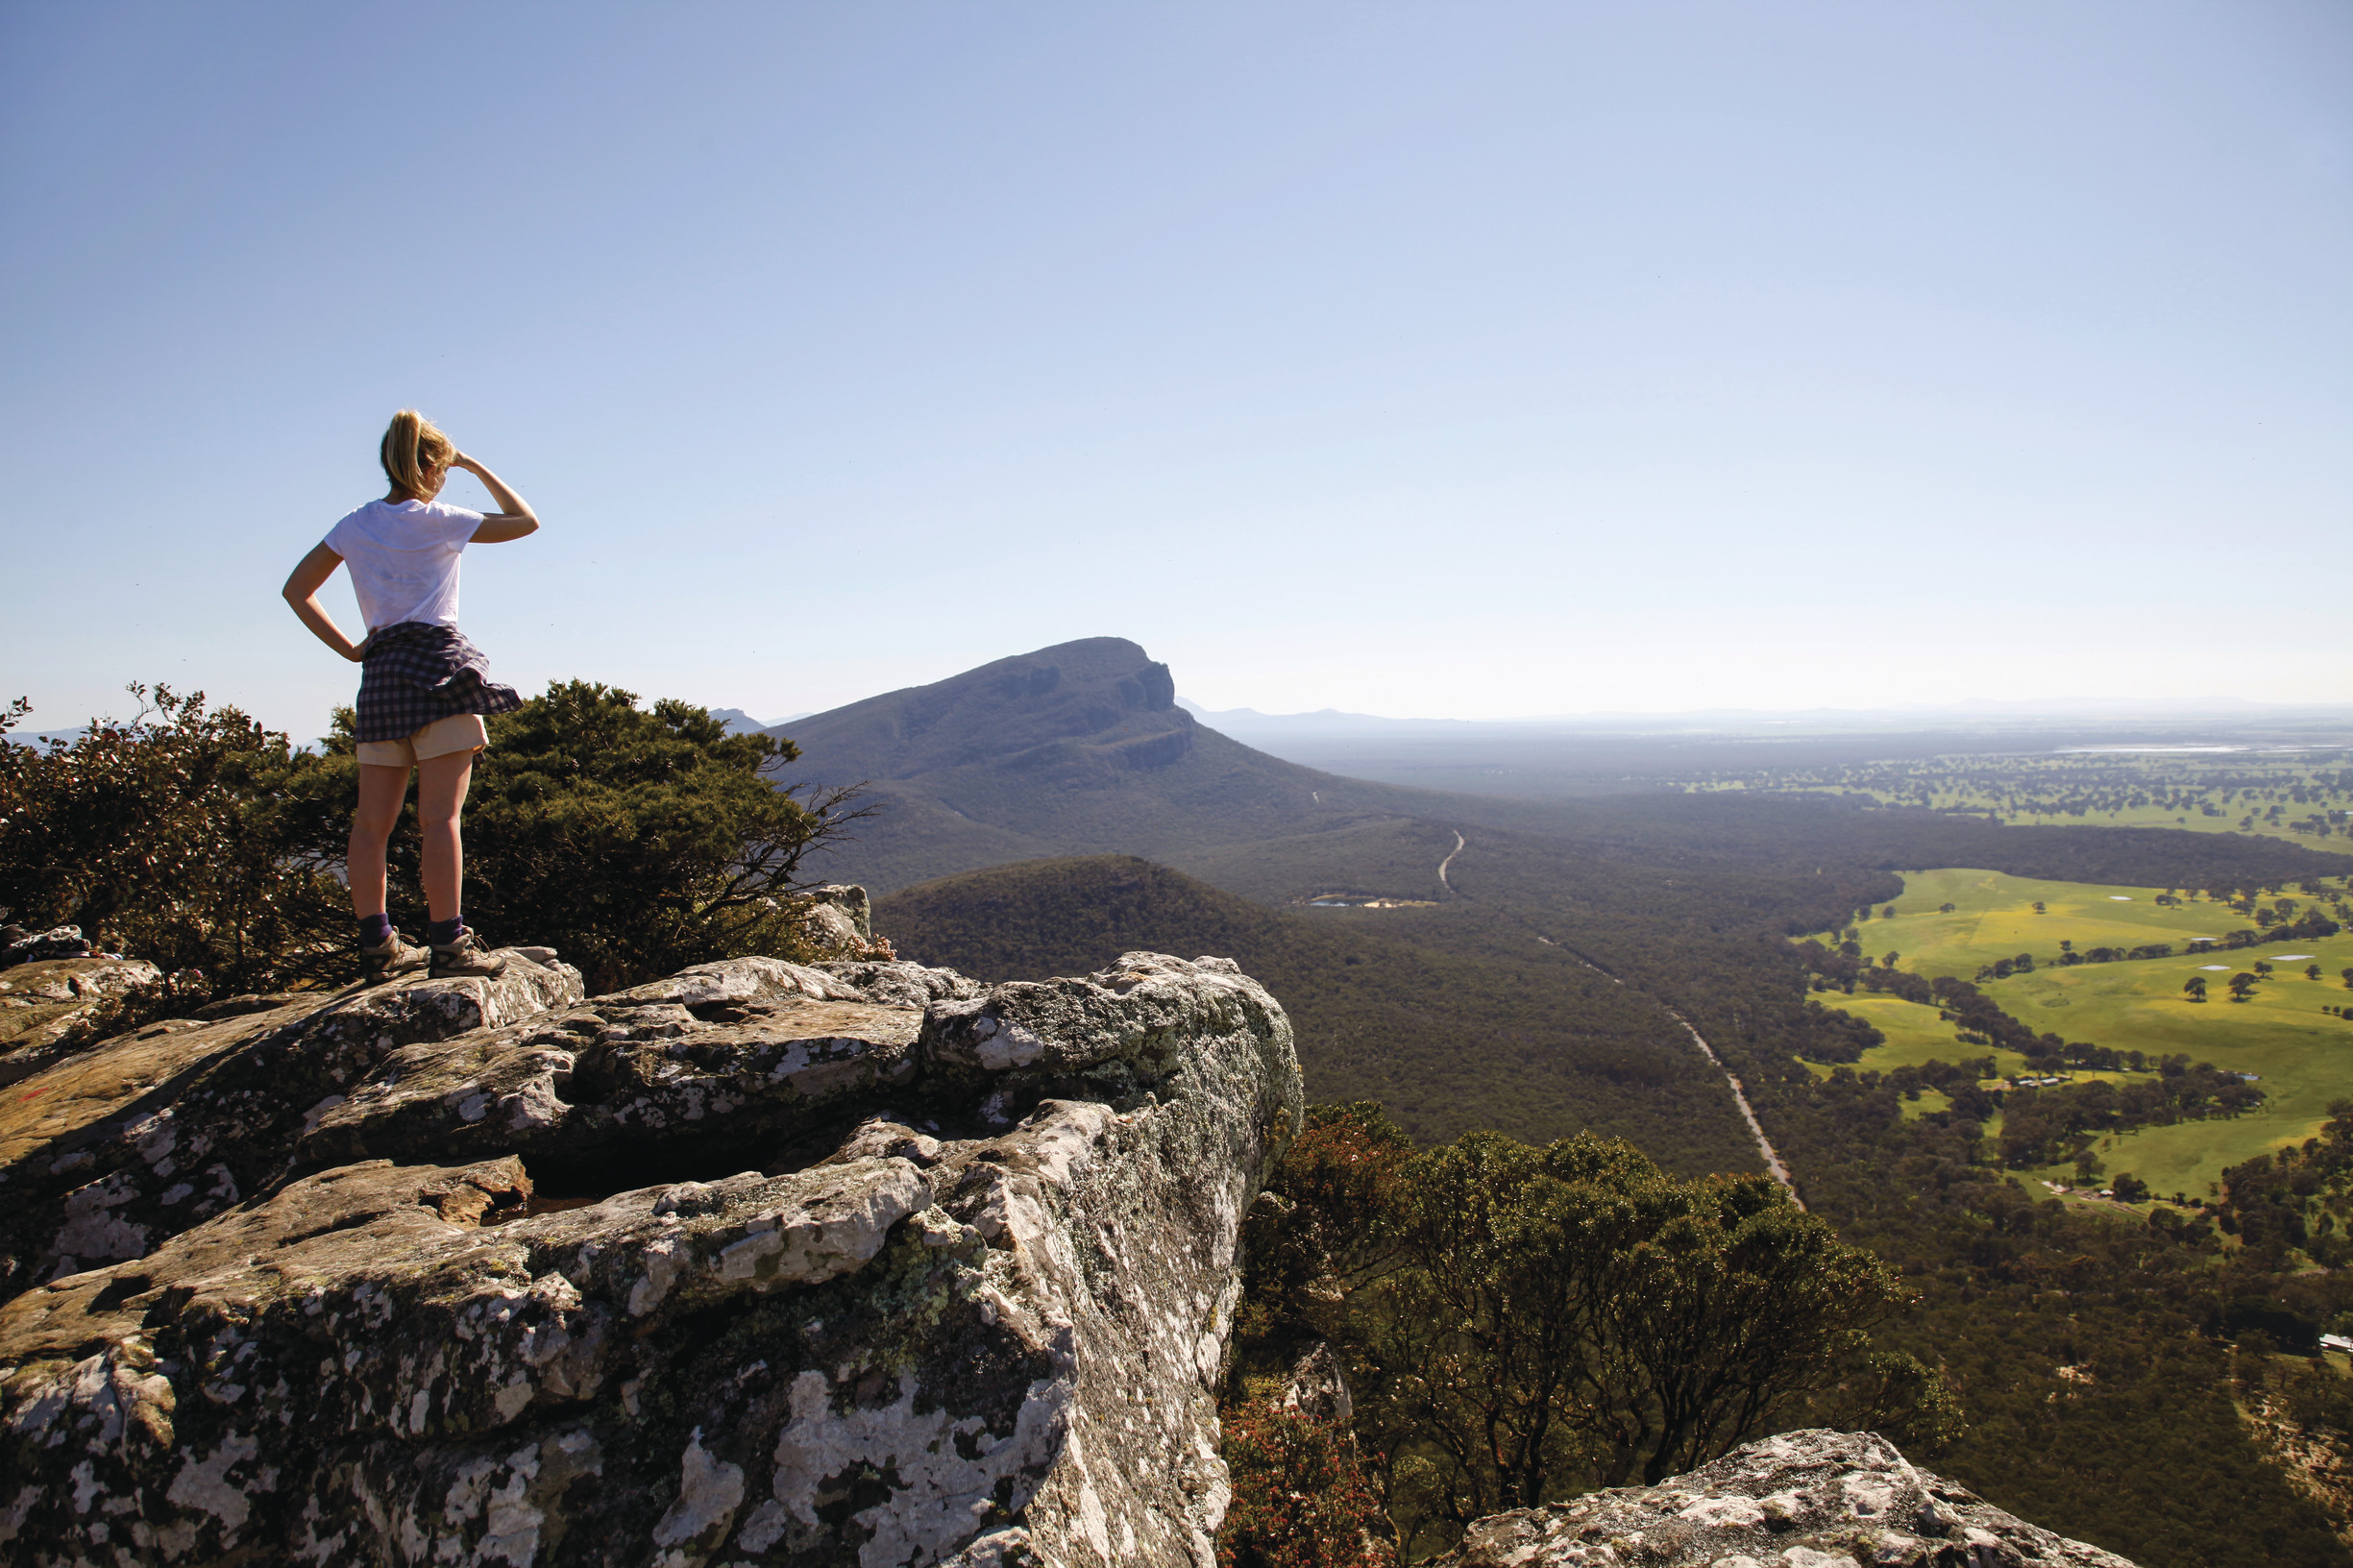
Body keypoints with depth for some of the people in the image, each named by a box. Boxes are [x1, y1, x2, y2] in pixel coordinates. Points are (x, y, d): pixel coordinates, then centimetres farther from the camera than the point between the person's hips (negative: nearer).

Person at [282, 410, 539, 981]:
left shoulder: (355, 525, 13)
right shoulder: (438, 520, -1)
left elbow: (297, 590, 14)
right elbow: (525, 521, 9)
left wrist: (348, 648, 12)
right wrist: (474, 467, 16)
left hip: (381, 670, 6)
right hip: (439, 664, -6)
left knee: (373, 820, 6)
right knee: (440, 816, -9)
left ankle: (377, 945, 11)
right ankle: (447, 943, -11)